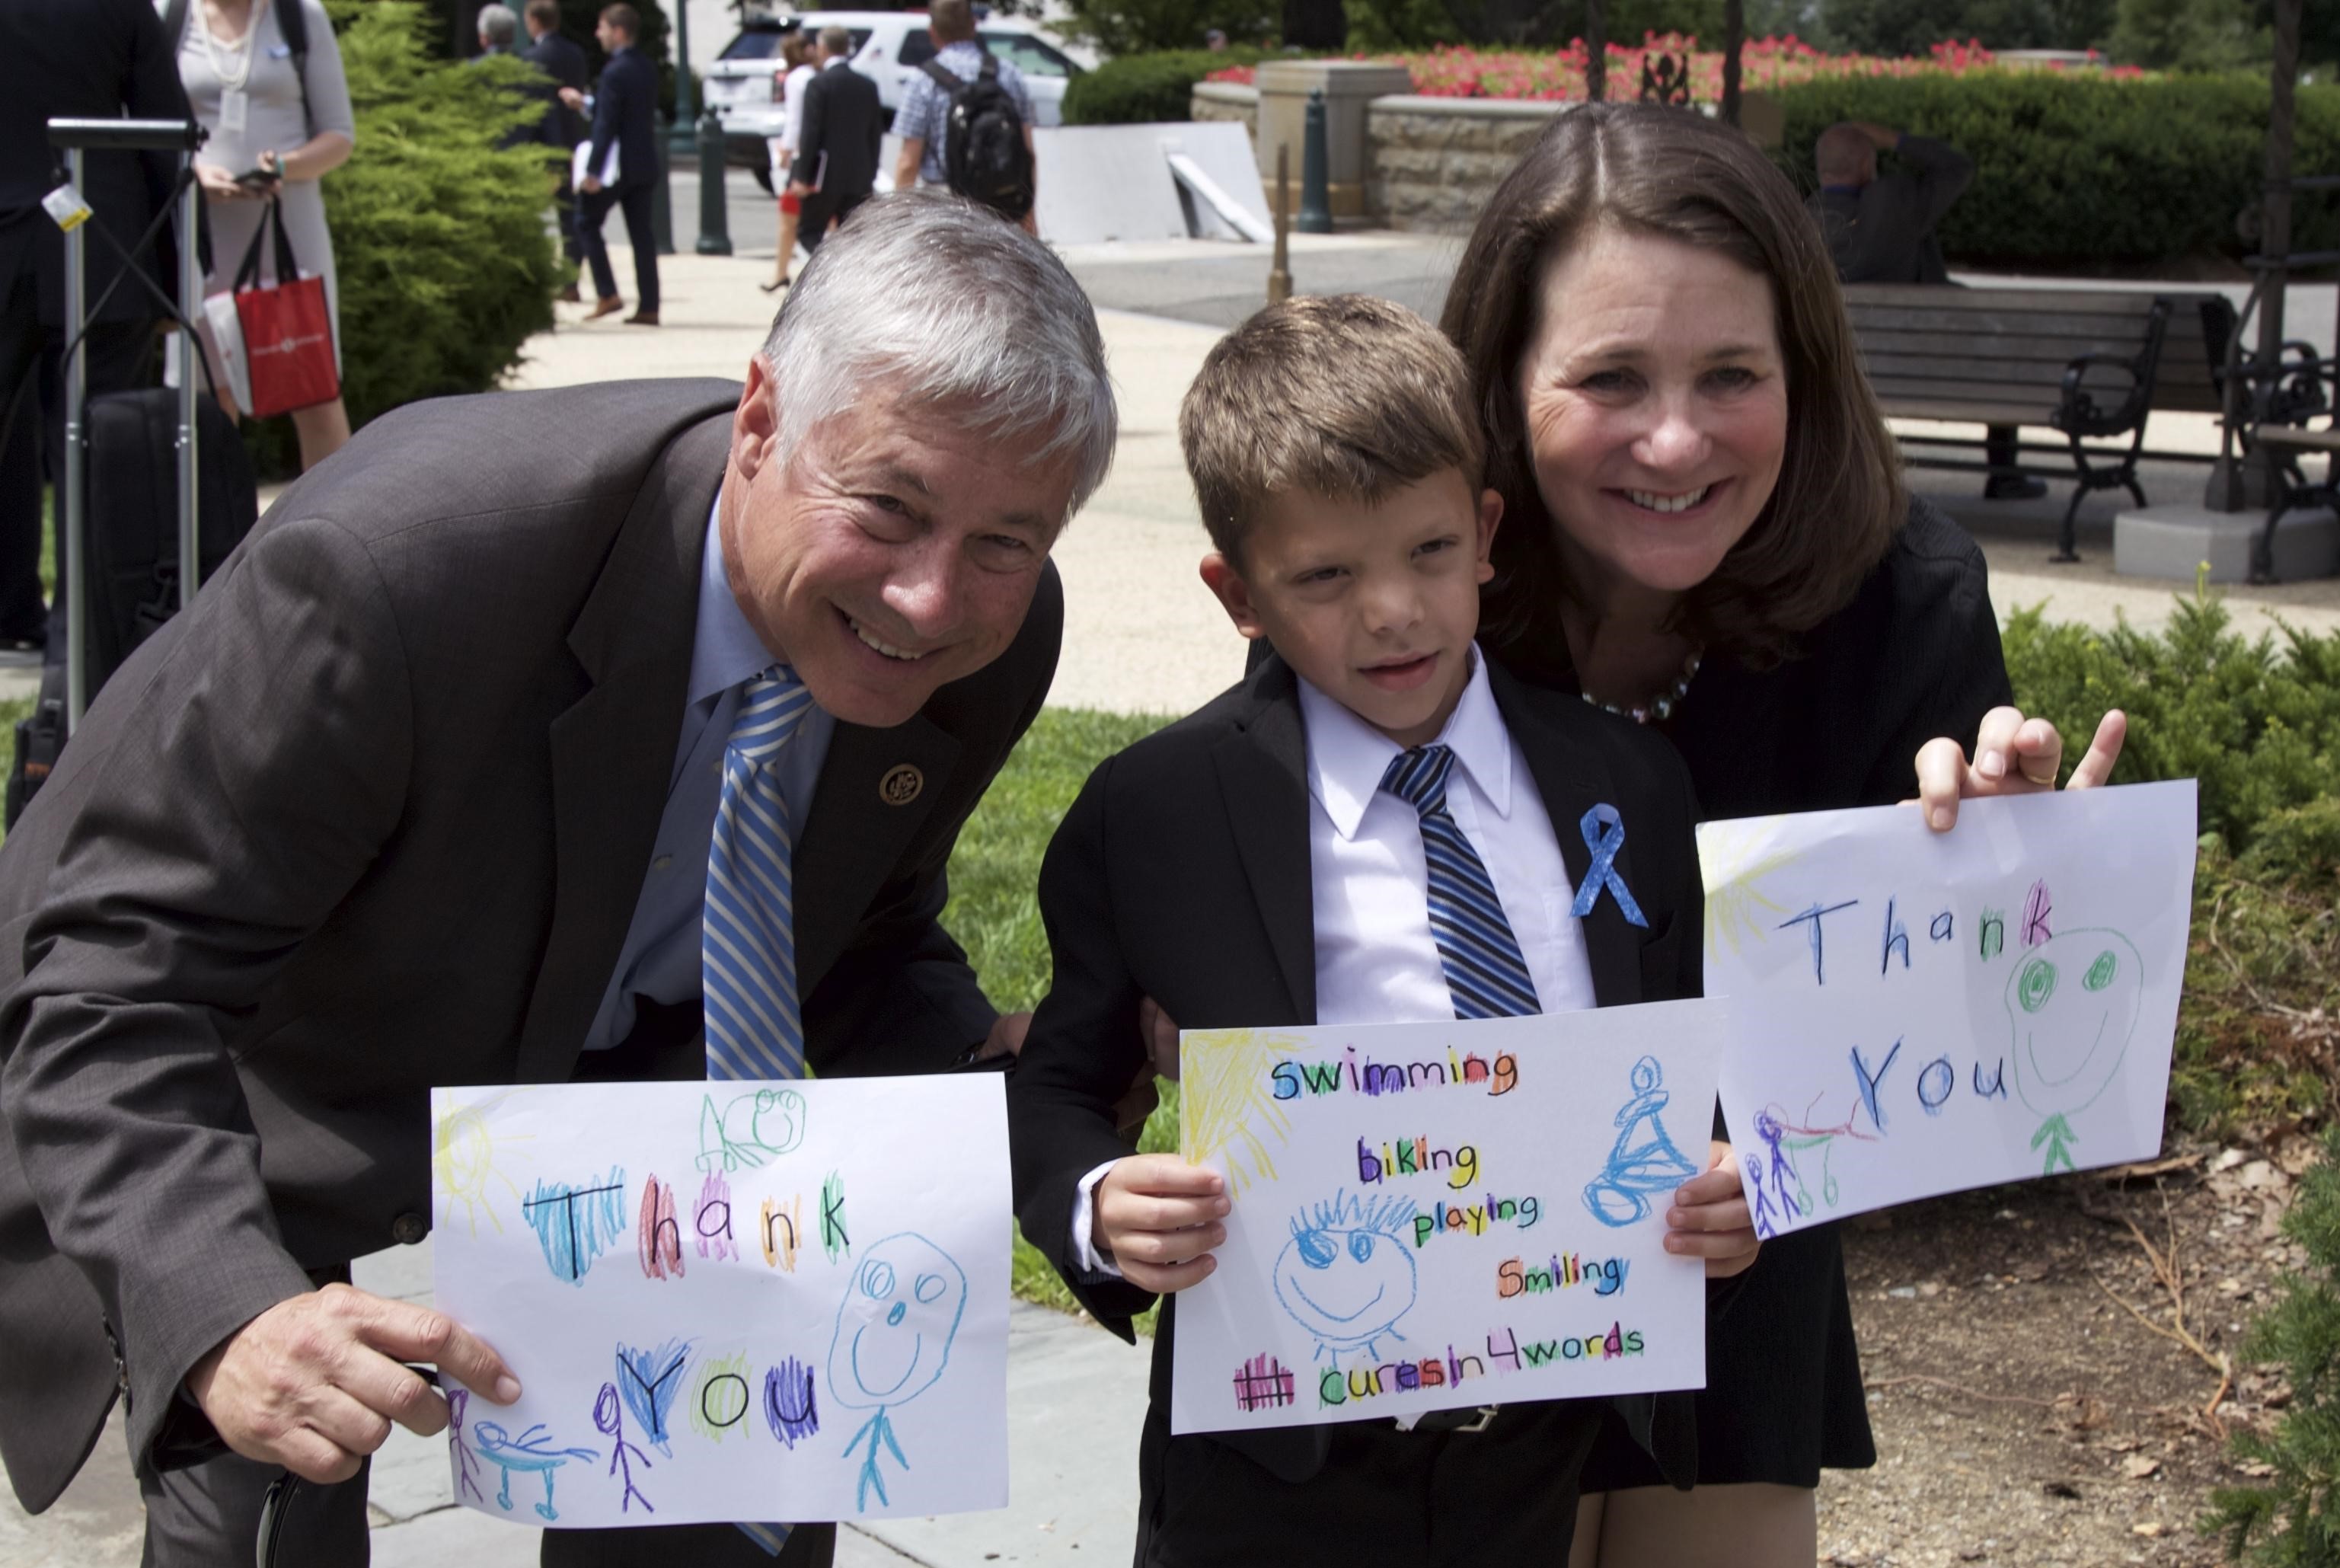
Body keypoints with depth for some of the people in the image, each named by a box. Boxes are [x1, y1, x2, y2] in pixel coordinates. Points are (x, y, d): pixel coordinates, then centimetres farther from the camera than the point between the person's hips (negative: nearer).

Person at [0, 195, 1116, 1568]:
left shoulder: (996, 632, -19)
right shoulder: (404, 558, -38)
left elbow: (860, 940, -1)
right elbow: (117, 980, -33)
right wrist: (225, 1316, -49)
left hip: (616, 1065, 5)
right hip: (262, 1107, -4)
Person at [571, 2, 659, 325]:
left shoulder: (615, 71, -16)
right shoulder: (648, 68, 10)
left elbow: (606, 123, -19)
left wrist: (593, 171, -19)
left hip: (617, 164, -7)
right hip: (645, 163, 8)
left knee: (587, 222, 7)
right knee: (641, 232, 8)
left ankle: (607, 295, 0)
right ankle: (648, 307, 5)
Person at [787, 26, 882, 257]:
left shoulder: (819, 84, -9)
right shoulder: (868, 86, 8)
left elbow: (811, 132, -13)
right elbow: (876, 133, 10)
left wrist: (801, 177, -11)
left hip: (826, 176, -5)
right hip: (859, 178, 5)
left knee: (810, 231, 6)